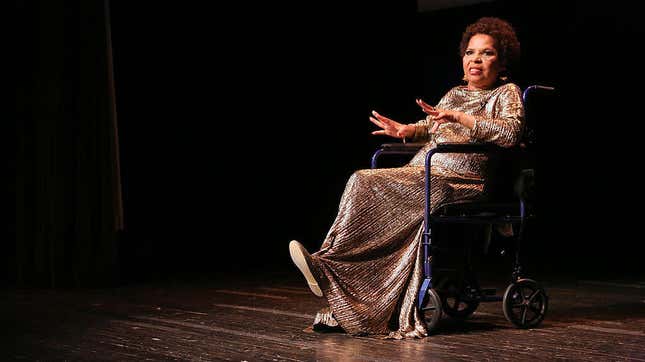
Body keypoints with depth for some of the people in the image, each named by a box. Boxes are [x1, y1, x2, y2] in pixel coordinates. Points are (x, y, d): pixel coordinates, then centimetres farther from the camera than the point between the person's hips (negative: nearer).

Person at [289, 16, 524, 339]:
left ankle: (327, 264, -22)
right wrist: (406, 130, 6)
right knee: (363, 184, -24)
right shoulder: (455, 93, 28)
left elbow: (510, 132, -13)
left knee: (366, 184, -26)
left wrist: (458, 116, -19)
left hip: (459, 182, -7)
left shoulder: (507, 93, 6)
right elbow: (431, 127, 31)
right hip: (423, 174, 7)